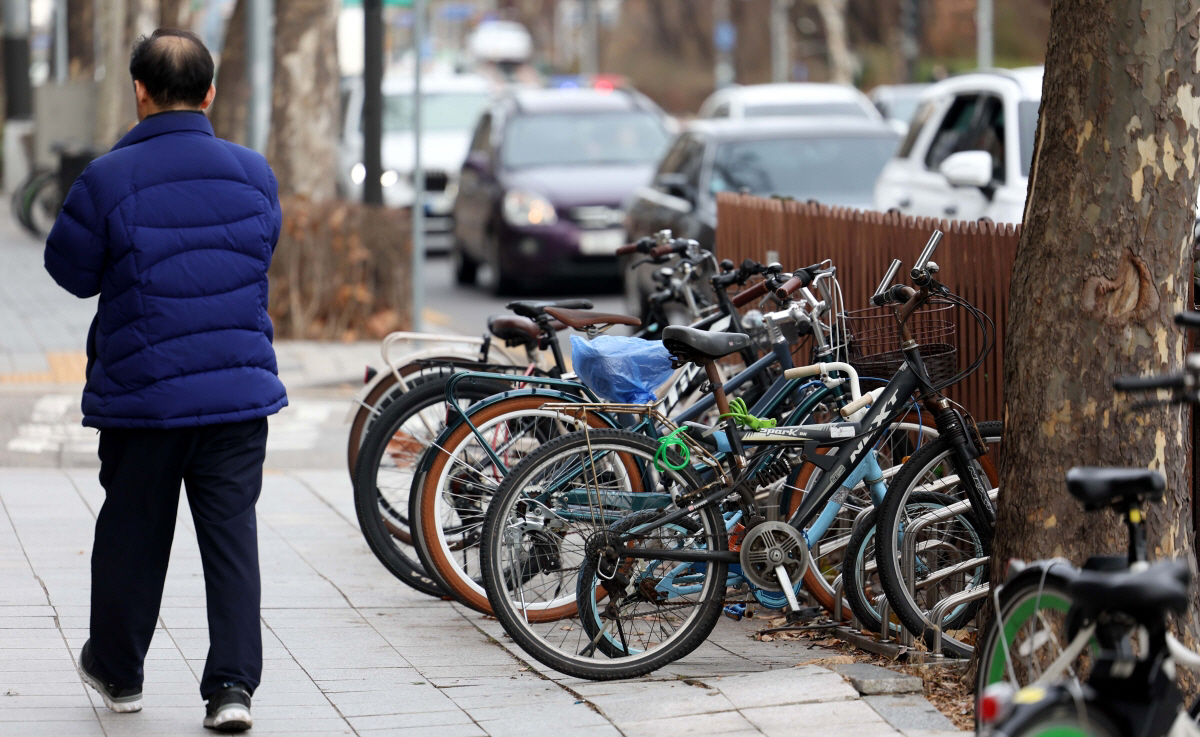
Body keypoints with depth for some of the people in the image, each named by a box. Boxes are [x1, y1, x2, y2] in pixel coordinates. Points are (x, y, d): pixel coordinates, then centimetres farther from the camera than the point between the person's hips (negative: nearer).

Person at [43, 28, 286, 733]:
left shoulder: (109, 179, -12)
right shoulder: (253, 173, 0)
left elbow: (71, 270, -1)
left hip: (141, 391, -2)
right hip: (240, 389, 2)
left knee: (133, 532, 13)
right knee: (232, 534, 5)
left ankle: (118, 671, 30)